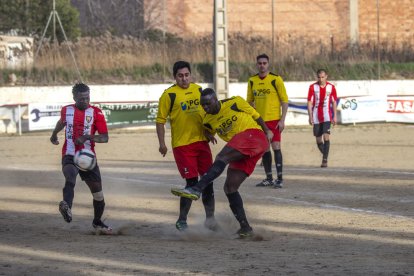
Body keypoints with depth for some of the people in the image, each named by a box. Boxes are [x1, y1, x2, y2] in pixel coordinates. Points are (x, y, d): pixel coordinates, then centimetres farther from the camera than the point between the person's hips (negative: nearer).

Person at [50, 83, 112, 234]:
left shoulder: (96, 112, -2)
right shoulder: (66, 110, 4)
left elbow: (105, 137, -7)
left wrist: (87, 137, -24)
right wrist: (54, 135, 47)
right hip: (70, 156, -1)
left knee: (98, 192, 6)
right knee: (70, 178, -33)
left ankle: (97, 222, 30)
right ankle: (67, 208, -59)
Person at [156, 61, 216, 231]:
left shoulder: (198, 90, 10)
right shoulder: (169, 95, -7)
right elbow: (160, 120, -5)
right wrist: (162, 143, -10)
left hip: (201, 141, 5)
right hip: (182, 145, -5)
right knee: (192, 182, -8)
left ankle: (210, 218, 17)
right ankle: (182, 221, 4)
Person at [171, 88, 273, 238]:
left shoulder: (234, 103, -3)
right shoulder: (208, 121, 12)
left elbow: (255, 114, 10)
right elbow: (209, 132, 33)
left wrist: (267, 131, 19)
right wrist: (209, 135, 9)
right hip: (241, 153, 8)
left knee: (222, 157, -28)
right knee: (230, 188, -2)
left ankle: (197, 189, -42)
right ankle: (245, 227, 1)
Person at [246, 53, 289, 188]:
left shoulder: (276, 79, -6)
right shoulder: (252, 81, 8)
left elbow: (285, 100, -5)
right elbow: (250, 101, 16)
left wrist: (282, 120, -11)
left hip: (274, 120, -4)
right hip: (259, 120, 4)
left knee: (276, 147, -10)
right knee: (264, 149, 7)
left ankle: (280, 178, -7)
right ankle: (269, 178, 15)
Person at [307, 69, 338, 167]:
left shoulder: (331, 87, 1)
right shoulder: (313, 87, 0)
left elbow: (334, 102, 8)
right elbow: (310, 102, -1)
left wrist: (335, 116, 4)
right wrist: (310, 117, -7)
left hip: (327, 116, -2)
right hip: (316, 117, 2)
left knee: (326, 136, -15)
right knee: (318, 139, 7)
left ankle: (325, 160, -15)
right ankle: (324, 156, 26)